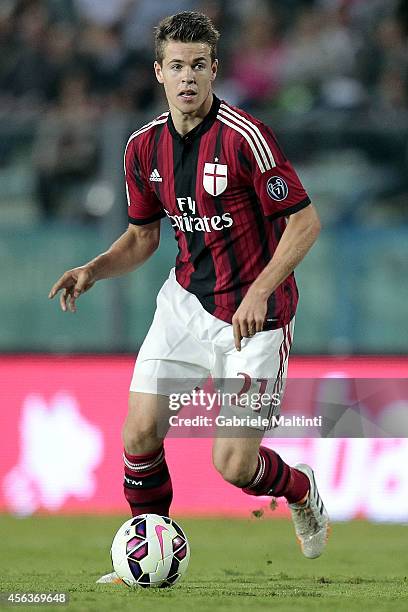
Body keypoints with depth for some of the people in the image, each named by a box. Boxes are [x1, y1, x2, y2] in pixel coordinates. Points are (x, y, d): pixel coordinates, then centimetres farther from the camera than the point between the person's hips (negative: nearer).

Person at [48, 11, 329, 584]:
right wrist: (93, 269, -6)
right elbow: (142, 236, 13)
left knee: (233, 465, -8)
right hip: (185, 300, 6)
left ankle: (300, 489, 27)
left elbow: (305, 221, -17)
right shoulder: (144, 147, 0)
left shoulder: (245, 137, -20)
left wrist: (259, 293, -27)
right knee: (139, 435, -4)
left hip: (253, 314, -5)